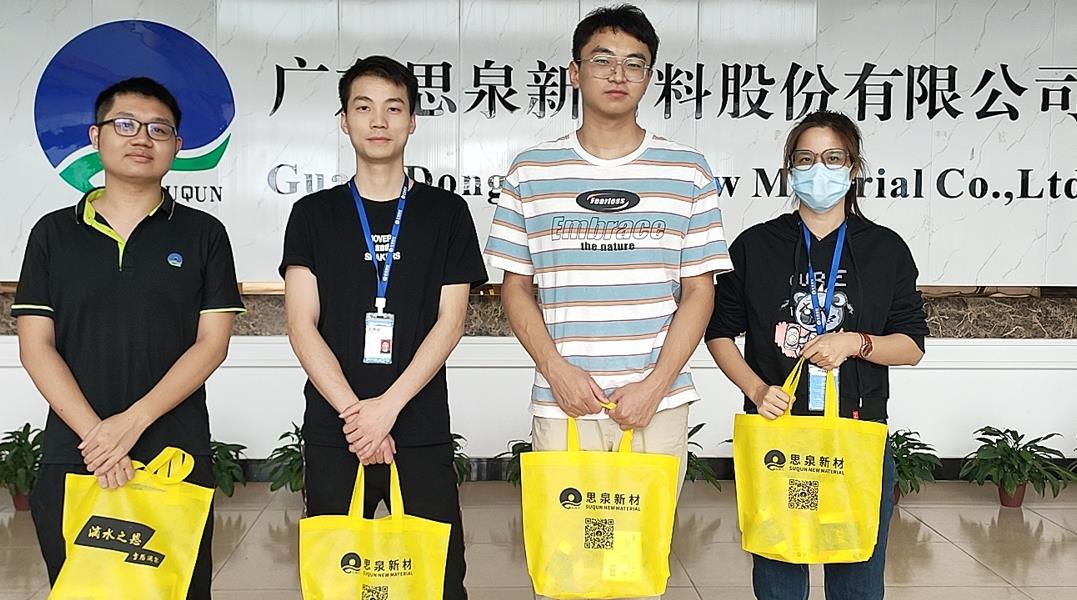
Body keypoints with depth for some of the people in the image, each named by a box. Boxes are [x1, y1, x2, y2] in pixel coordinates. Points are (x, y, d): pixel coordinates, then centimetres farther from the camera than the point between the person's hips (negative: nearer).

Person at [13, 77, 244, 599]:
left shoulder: (203, 234, 4)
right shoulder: (54, 233, 7)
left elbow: (211, 344, -3)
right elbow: (36, 347, 1)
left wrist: (133, 421, -13)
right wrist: (94, 435, -11)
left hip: (176, 458, -1)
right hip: (72, 458, 1)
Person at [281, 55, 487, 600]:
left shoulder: (446, 213, 6)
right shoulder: (314, 214, 7)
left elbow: (450, 322, -1)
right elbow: (301, 325, -1)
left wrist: (388, 405, -12)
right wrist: (353, 411, -12)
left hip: (421, 430, 0)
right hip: (332, 431, 1)